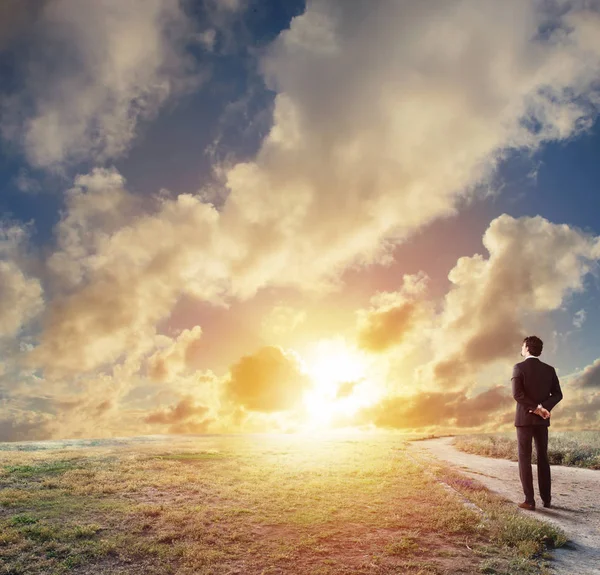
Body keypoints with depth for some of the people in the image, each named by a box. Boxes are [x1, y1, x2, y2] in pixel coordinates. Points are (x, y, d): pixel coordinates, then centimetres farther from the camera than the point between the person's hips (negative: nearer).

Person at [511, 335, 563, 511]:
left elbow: (517, 394, -18)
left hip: (524, 418, -4)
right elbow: (557, 394, -1)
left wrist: (536, 408, -13)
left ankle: (529, 500, -3)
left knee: (524, 458, 0)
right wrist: (543, 408, -9)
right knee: (542, 458, 13)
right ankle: (546, 498, 15)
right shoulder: (549, 369, 6)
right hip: (542, 420, 4)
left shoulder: (519, 367, -8)